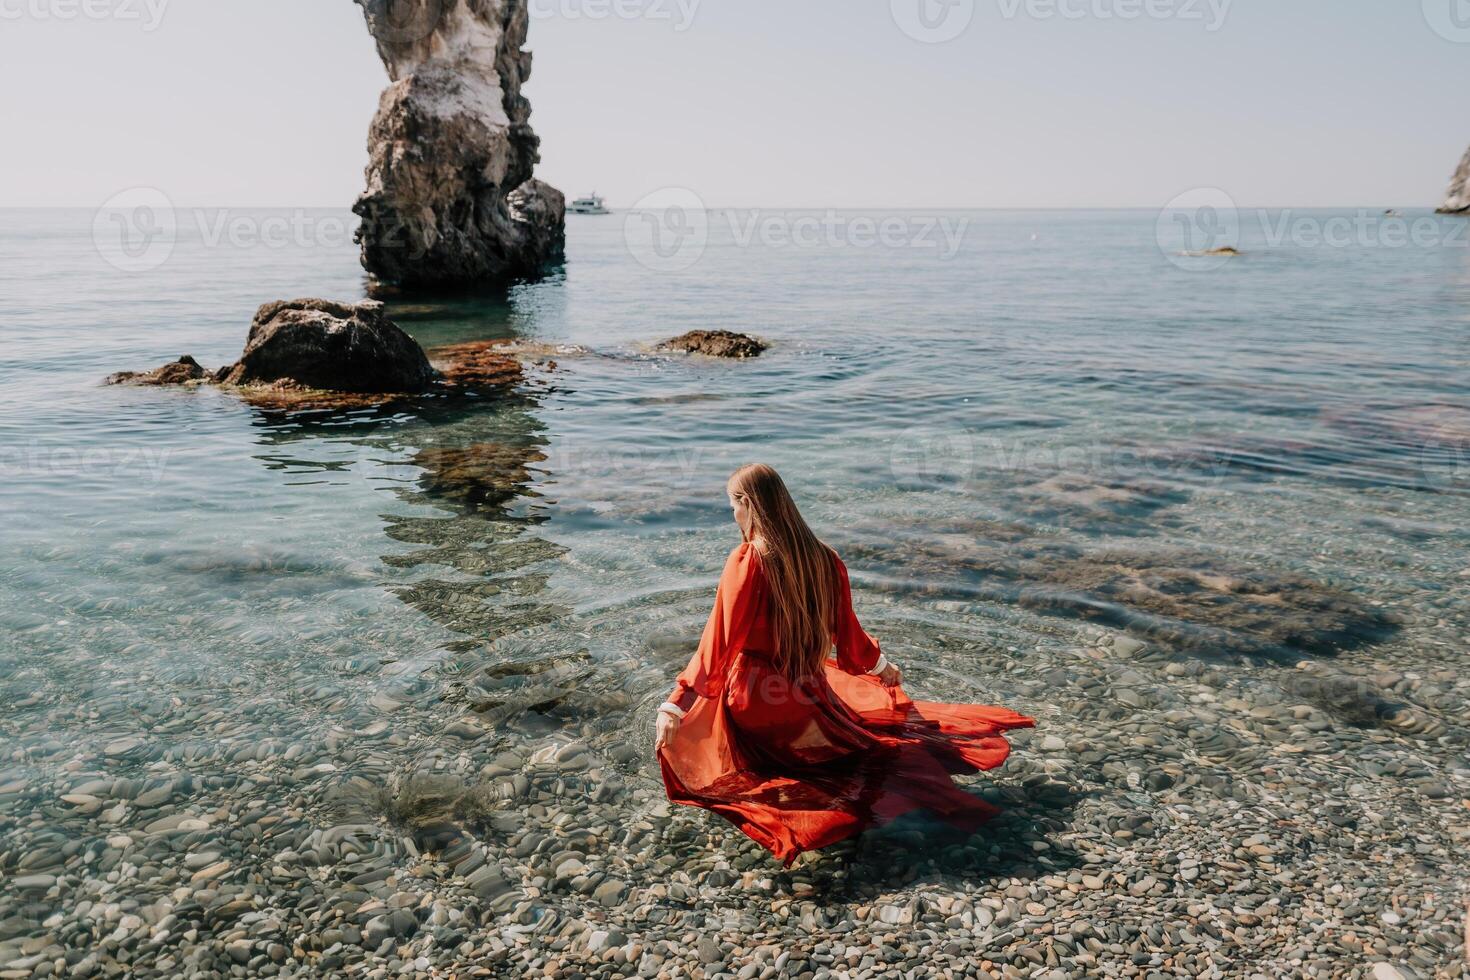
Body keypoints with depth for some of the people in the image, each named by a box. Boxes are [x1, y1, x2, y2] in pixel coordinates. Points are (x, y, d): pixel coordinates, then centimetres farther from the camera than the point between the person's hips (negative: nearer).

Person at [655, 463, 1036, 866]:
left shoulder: (747, 561, -19)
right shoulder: (824, 558, -3)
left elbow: (718, 644, -21)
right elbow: (847, 632, 10)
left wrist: (675, 706, -18)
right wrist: (880, 665, 30)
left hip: (756, 707, -6)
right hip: (810, 694, 6)